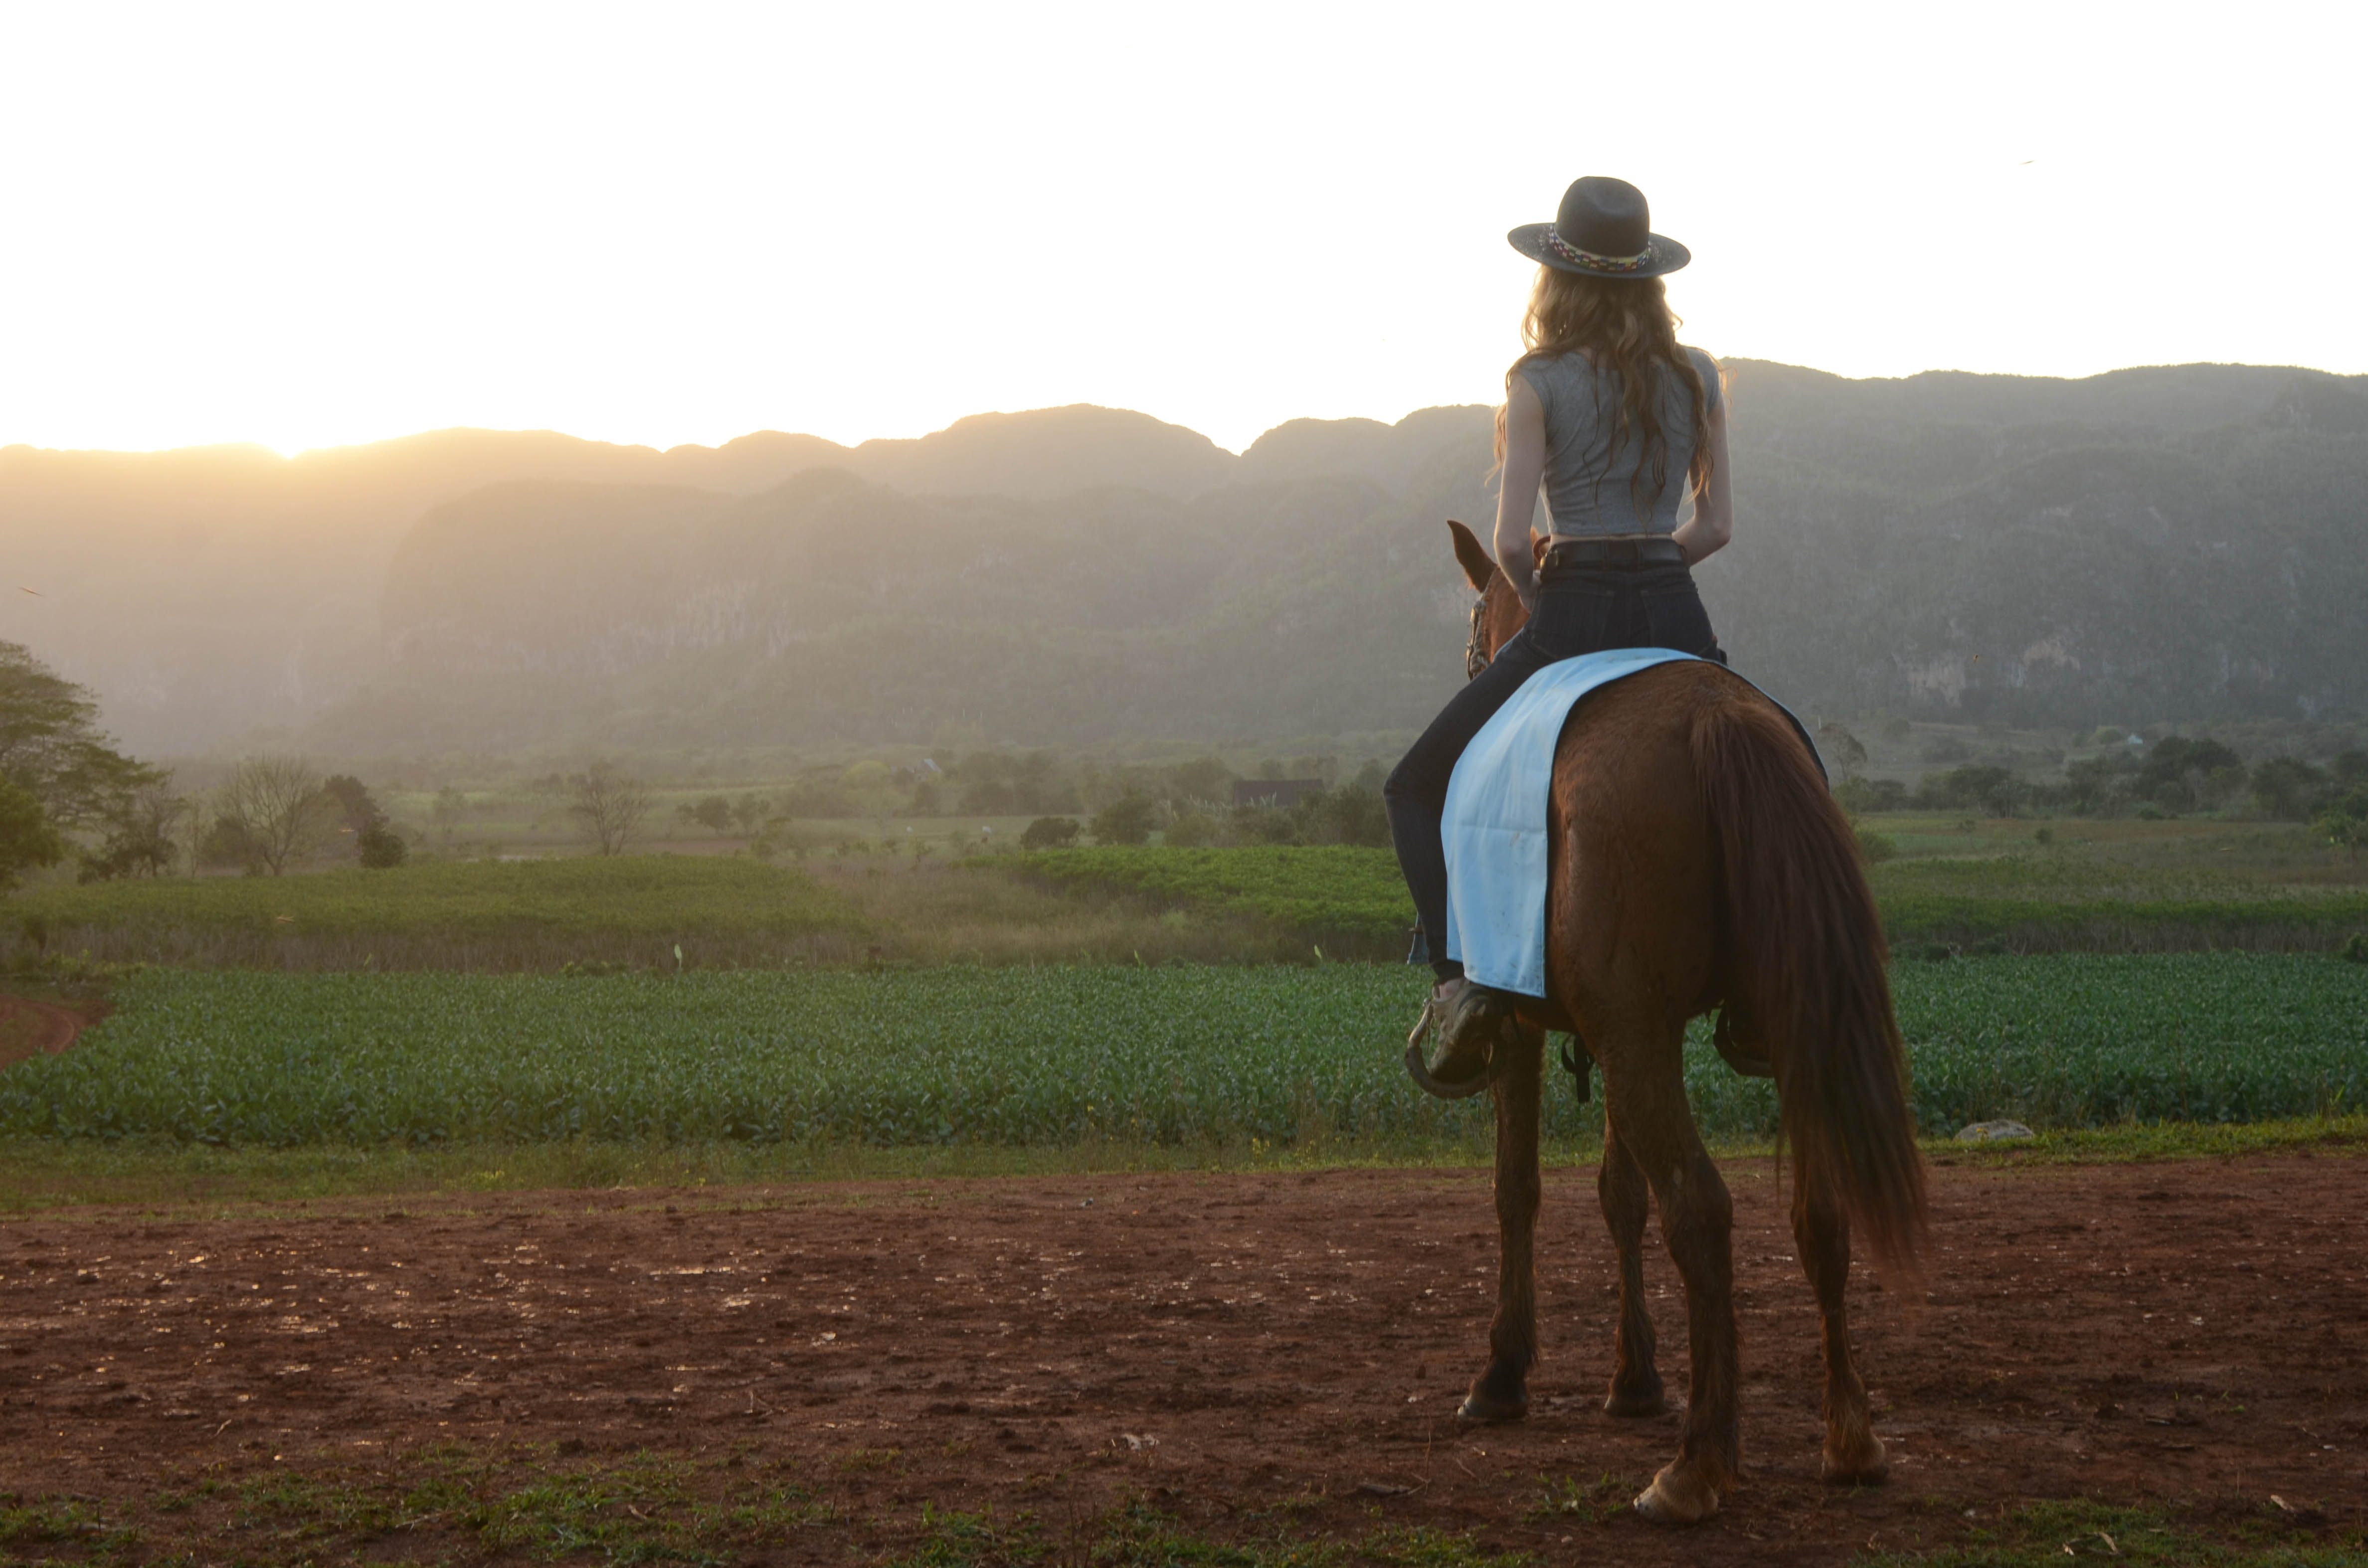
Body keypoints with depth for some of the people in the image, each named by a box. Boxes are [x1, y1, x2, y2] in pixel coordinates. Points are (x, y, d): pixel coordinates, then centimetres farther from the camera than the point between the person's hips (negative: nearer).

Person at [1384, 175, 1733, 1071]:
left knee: (1418, 788, 12)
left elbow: (1509, 542, -9)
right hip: (1676, 615, 3)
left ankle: (1462, 971, -7)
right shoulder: (1697, 377, 6)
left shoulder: (1538, 383, -5)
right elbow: (1715, 526, 8)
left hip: (1572, 614, -3)